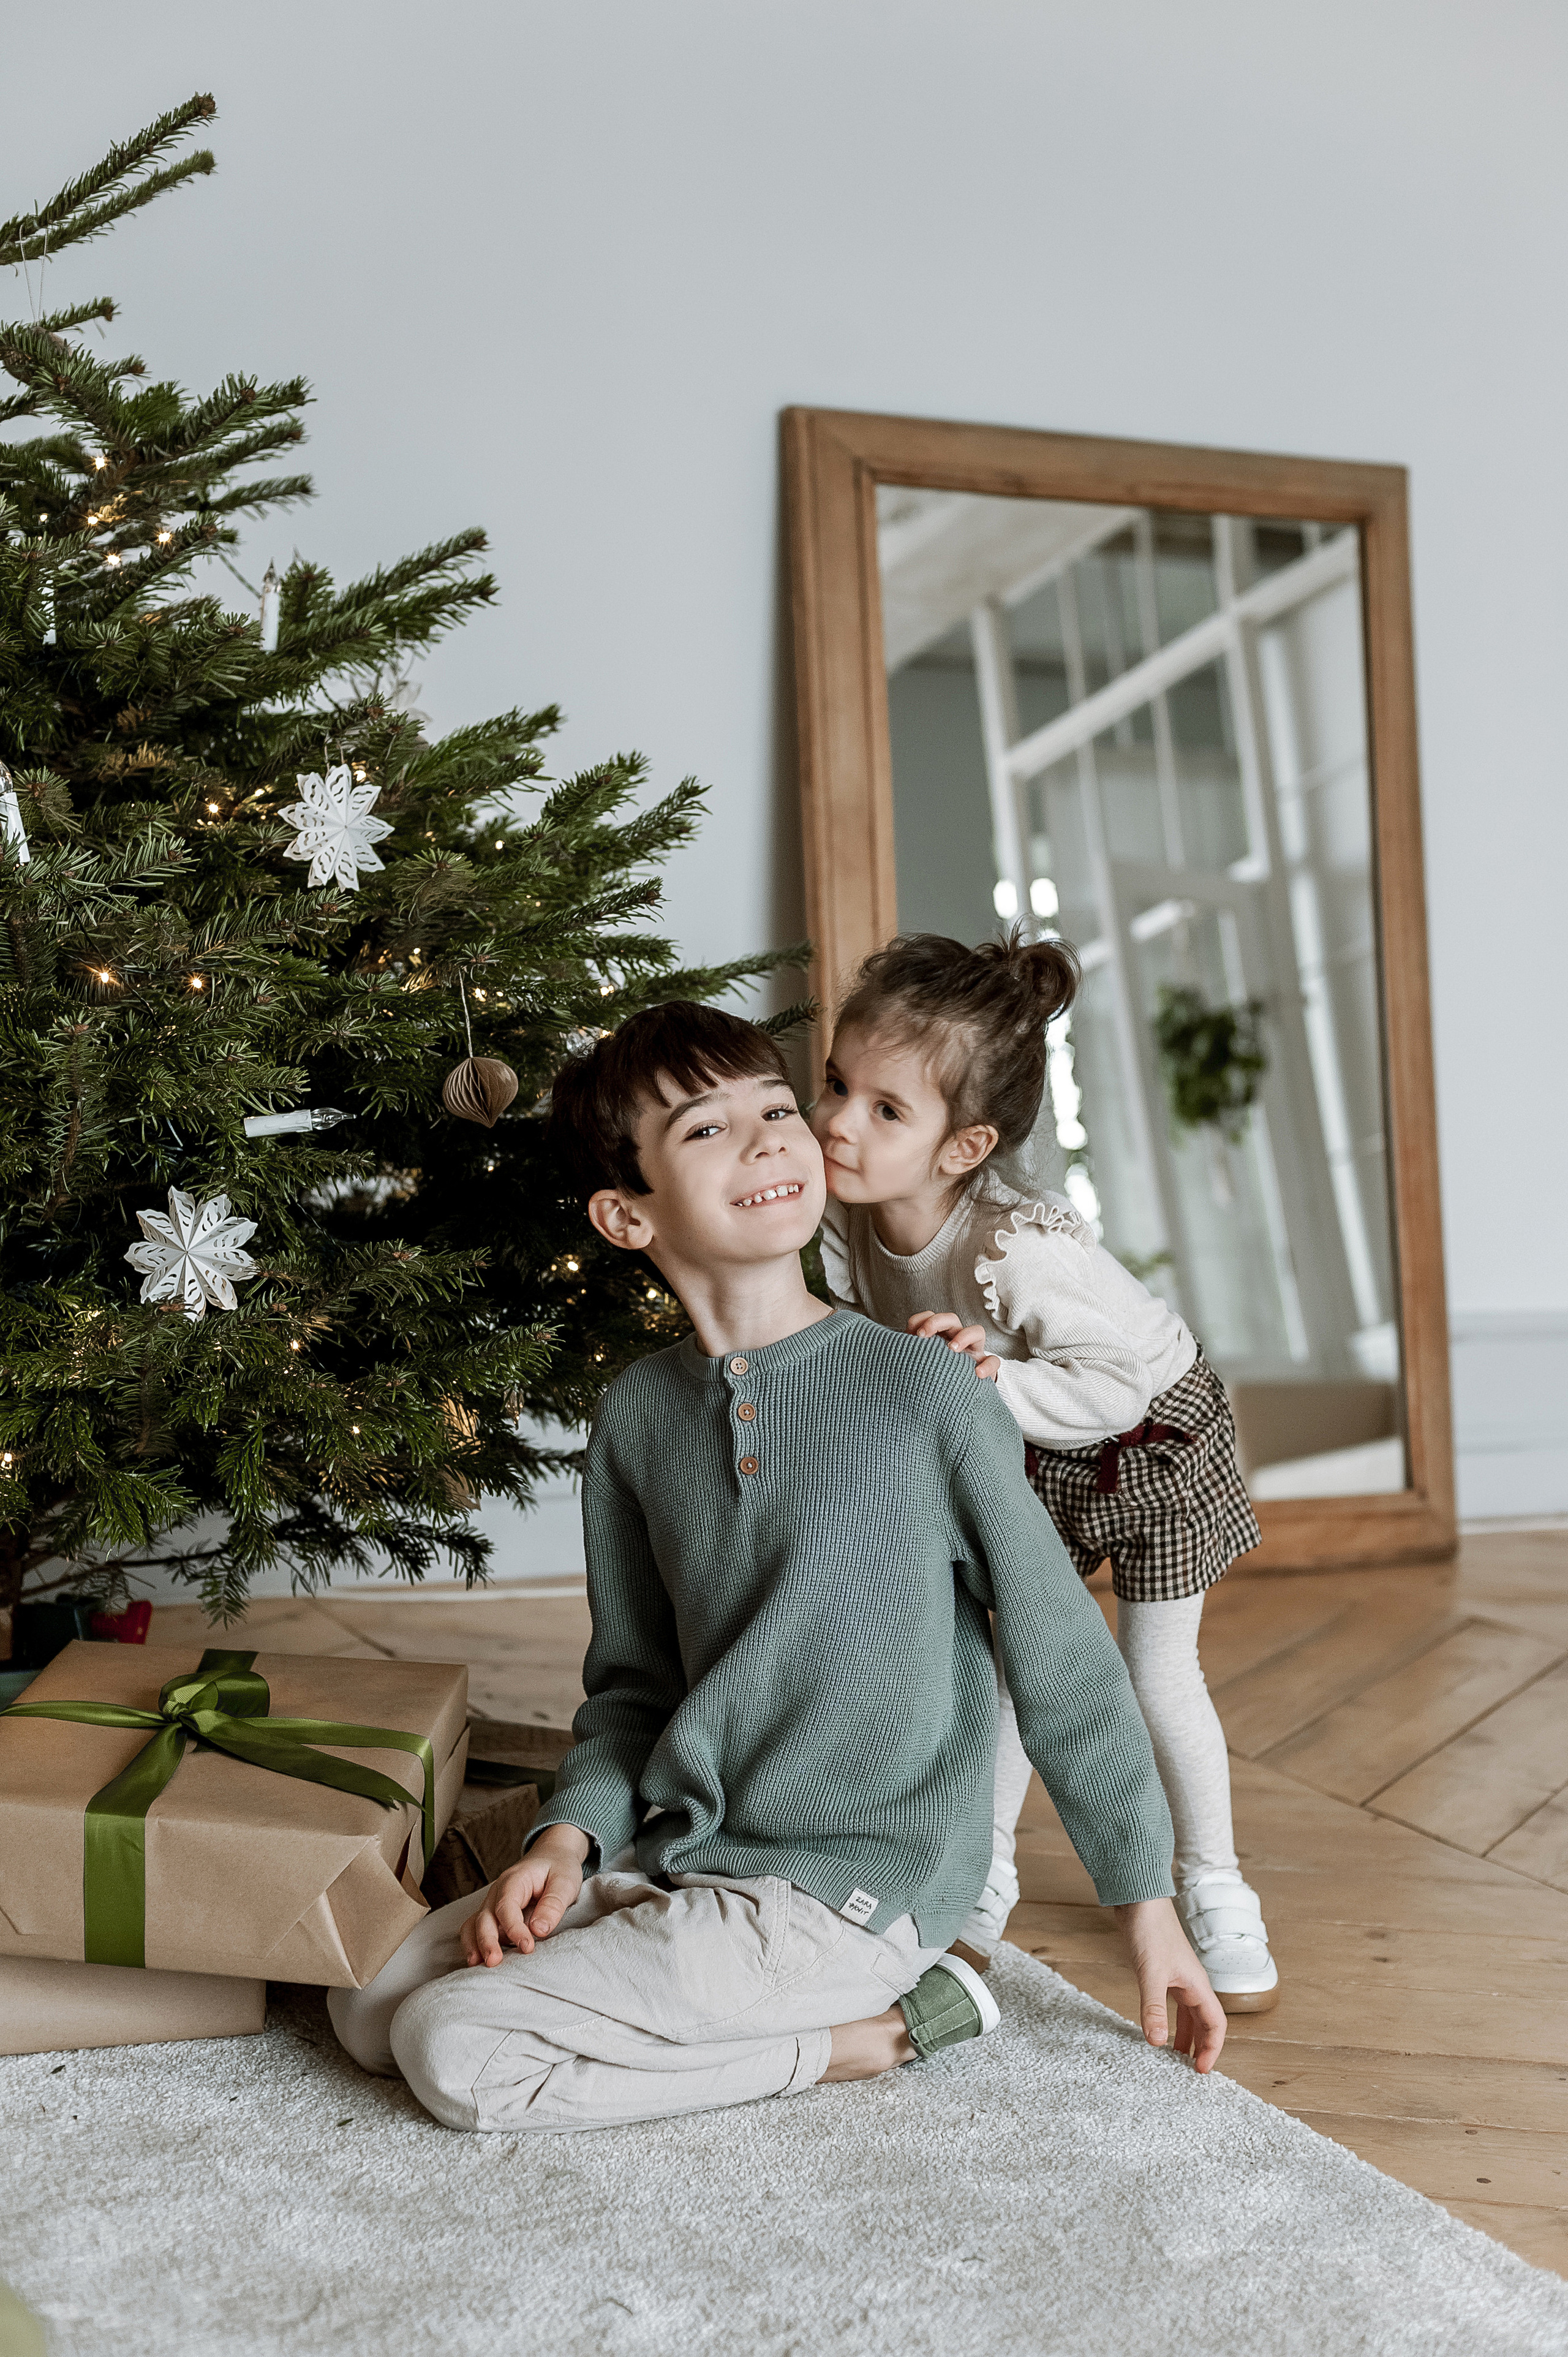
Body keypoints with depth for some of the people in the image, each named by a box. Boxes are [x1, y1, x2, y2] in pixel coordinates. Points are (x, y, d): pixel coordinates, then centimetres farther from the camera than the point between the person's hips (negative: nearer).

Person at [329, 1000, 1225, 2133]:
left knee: (454, 2050, -16)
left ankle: (866, 2032, -2)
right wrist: (571, 1834, -6)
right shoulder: (636, 1416, 2)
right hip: (678, 1860, 6)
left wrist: (1147, 1898, -1)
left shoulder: (925, 1388, -14)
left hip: (852, 1892, -6)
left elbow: (1061, 1657, -6)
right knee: (371, 2004, 4)